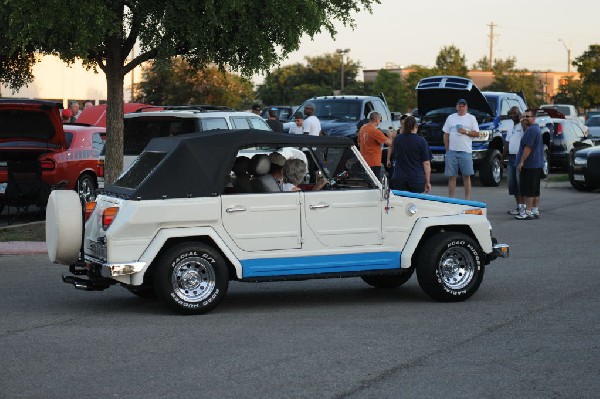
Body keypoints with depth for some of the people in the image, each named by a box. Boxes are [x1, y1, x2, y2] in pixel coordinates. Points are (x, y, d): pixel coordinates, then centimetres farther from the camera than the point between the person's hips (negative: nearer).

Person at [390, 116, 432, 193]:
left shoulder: (397, 139, 3)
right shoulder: (421, 141, -6)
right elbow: (426, 163, -5)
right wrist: (427, 182, 2)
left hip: (399, 179, 2)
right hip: (417, 179, -2)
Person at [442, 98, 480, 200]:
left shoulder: (471, 118, 7)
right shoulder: (450, 118, 12)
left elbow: (477, 133, 4)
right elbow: (446, 134, 11)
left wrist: (466, 132, -11)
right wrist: (447, 149, 4)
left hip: (465, 151, -2)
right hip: (452, 151, 2)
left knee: (466, 176, -2)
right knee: (451, 176, 2)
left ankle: (467, 198, 2)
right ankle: (451, 198, 7)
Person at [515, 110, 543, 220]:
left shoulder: (531, 130, -16)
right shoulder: (537, 129, 18)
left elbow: (528, 147, -22)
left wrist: (521, 161, -20)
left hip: (529, 165, -11)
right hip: (538, 164, 11)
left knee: (528, 190, -8)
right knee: (535, 190, 12)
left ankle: (528, 212, -8)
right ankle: (535, 211, 15)